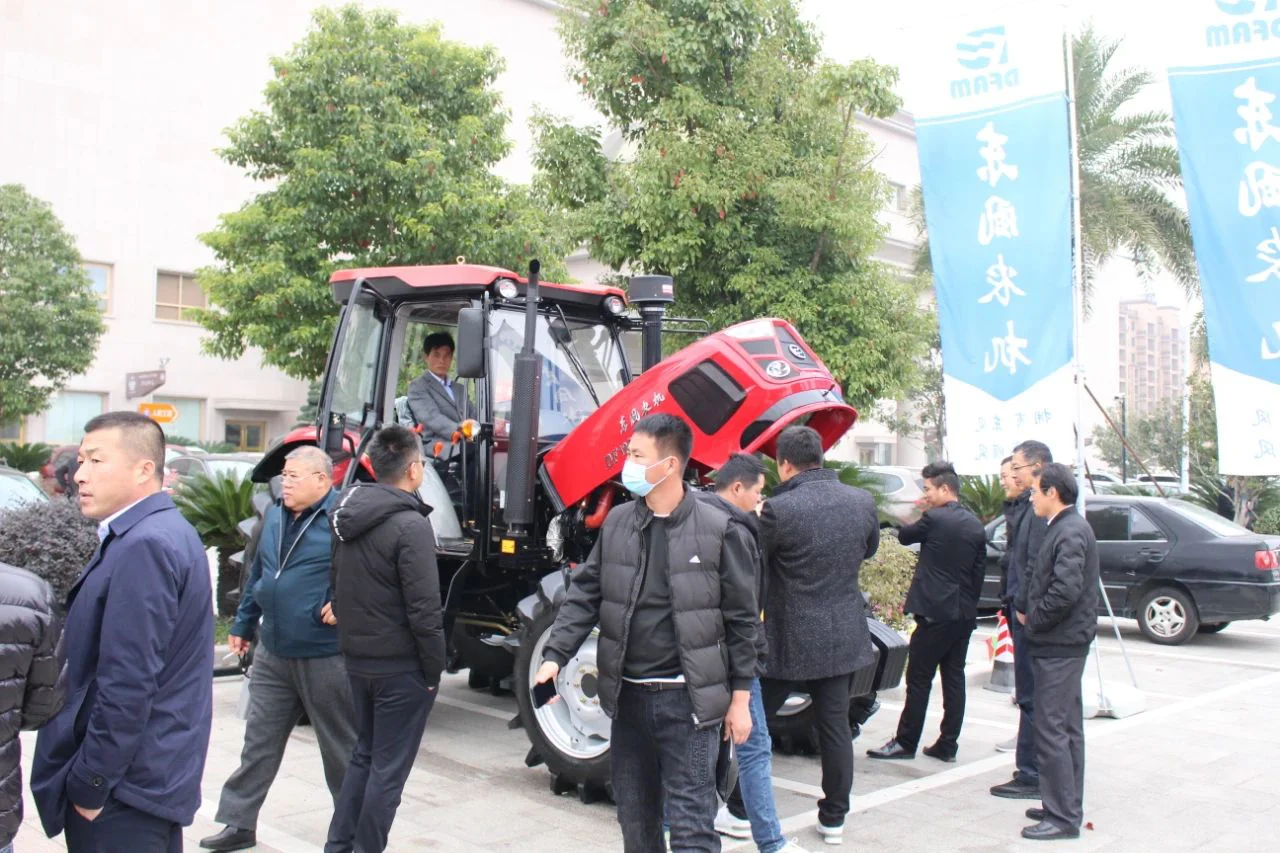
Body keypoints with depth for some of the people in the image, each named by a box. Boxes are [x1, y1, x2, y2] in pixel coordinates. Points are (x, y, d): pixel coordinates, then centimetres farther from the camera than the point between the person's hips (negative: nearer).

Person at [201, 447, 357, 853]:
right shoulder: (275, 515, 10)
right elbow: (258, 574, 19)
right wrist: (243, 623, 22)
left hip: (324, 656, -7)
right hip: (272, 653, 7)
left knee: (341, 746, 8)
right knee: (259, 741, 14)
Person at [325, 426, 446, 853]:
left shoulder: (348, 514, 4)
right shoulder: (410, 525, -21)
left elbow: (339, 587, 12)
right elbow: (424, 610, -21)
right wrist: (434, 672, -12)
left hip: (357, 658, 8)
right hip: (400, 665, -8)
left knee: (364, 754, 22)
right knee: (388, 768, 5)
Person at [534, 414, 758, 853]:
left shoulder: (719, 530, -9)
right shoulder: (616, 524, 3)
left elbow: (741, 620, -5)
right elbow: (585, 595, 6)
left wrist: (740, 697, -4)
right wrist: (554, 656, -6)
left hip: (688, 698, -5)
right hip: (629, 695, 5)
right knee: (635, 817, 17)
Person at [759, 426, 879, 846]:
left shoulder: (779, 509, -19)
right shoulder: (863, 502, -1)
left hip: (789, 640, -5)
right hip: (844, 637, 5)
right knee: (836, 726, 12)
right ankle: (834, 818, 21)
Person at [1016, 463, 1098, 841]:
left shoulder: (1071, 532, -17)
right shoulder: (1062, 528, 14)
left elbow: (1066, 590, -25)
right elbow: (1040, 579, 19)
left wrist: (1034, 620, -13)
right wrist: (1024, 608, 7)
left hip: (1059, 646, -11)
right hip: (1060, 643, 11)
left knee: (1052, 731, -7)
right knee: (1067, 728, 16)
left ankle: (1063, 816, -1)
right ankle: (1067, 806, 26)